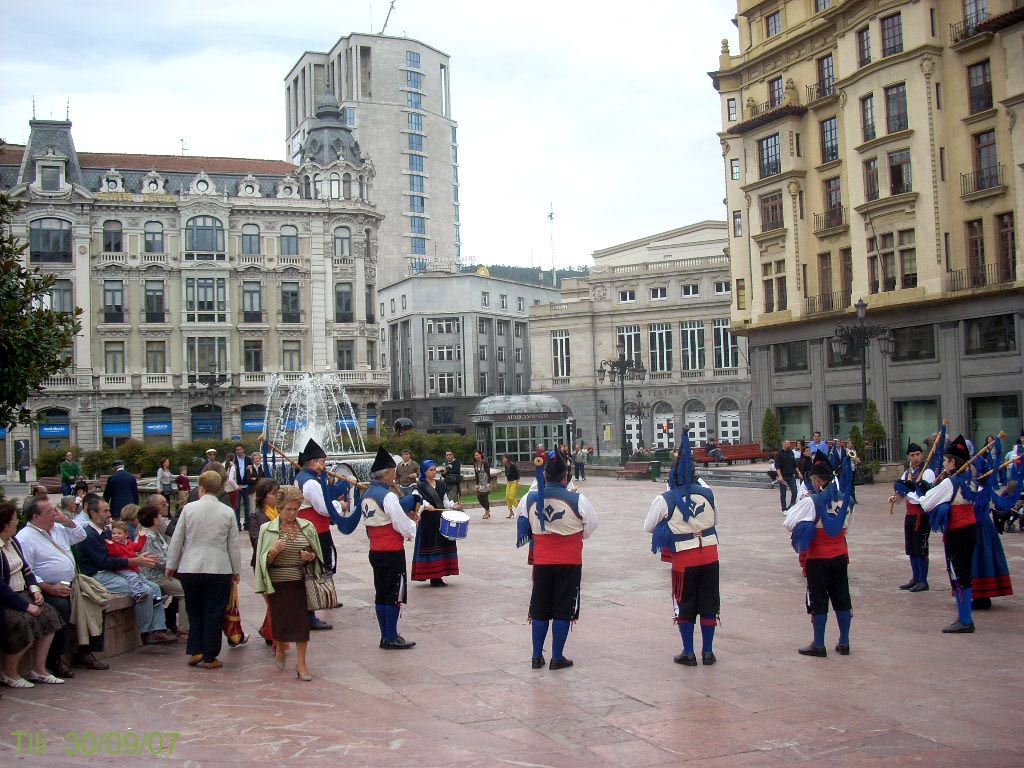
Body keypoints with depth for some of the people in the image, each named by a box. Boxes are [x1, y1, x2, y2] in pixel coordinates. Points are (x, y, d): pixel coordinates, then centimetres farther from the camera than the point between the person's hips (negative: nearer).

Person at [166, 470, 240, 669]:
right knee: (214, 613, 6)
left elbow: (177, 540, 1)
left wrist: (171, 566, 12)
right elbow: (233, 544, 2)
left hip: (190, 569, 1)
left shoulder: (189, 509, -3)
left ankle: (195, 651, 11)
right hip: (219, 569, -1)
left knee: (194, 610, 16)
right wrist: (235, 571, 12)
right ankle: (210, 656, 8)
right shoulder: (228, 512, -2)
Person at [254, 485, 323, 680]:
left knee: (301, 621, -2)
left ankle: (301, 663, 9)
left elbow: (317, 555, 15)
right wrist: (273, 552, -19)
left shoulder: (307, 527, 4)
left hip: (300, 582, 1)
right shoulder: (268, 529, -2)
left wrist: (311, 556, -7)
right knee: (279, 620, 8)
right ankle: (279, 649, 39)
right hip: (278, 583, -1)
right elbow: (263, 560, 1)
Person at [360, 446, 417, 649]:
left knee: (381, 593, 12)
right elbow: (403, 526, -17)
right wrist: (412, 525, 5)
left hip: (375, 552, 8)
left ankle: (385, 636, 18)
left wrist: (405, 521, 15)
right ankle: (392, 638, 4)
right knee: (394, 595, 0)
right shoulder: (388, 496, -18)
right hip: (392, 552, -8)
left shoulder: (366, 495, 9)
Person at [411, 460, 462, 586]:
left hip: (441, 519, 6)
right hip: (427, 520, -6)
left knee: (442, 545, 6)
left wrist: (453, 505, -1)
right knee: (429, 546, -5)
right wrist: (426, 506, -32)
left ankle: (438, 576, 14)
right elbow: (415, 501, -18)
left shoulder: (440, 485, 14)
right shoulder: (420, 487, -5)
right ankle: (433, 577, -1)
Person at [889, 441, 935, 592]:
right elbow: (902, 494, 13)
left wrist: (906, 492, -23)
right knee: (911, 549, 12)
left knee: (921, 548, -3)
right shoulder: (907, 473, 12)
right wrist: (895, 497, -8)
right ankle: (915, 579, 22)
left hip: (922, 514, -7)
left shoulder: (927, 472, -10)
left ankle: (923, 581, 5)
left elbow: (925, 495, -19)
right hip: (910, 514, 8)